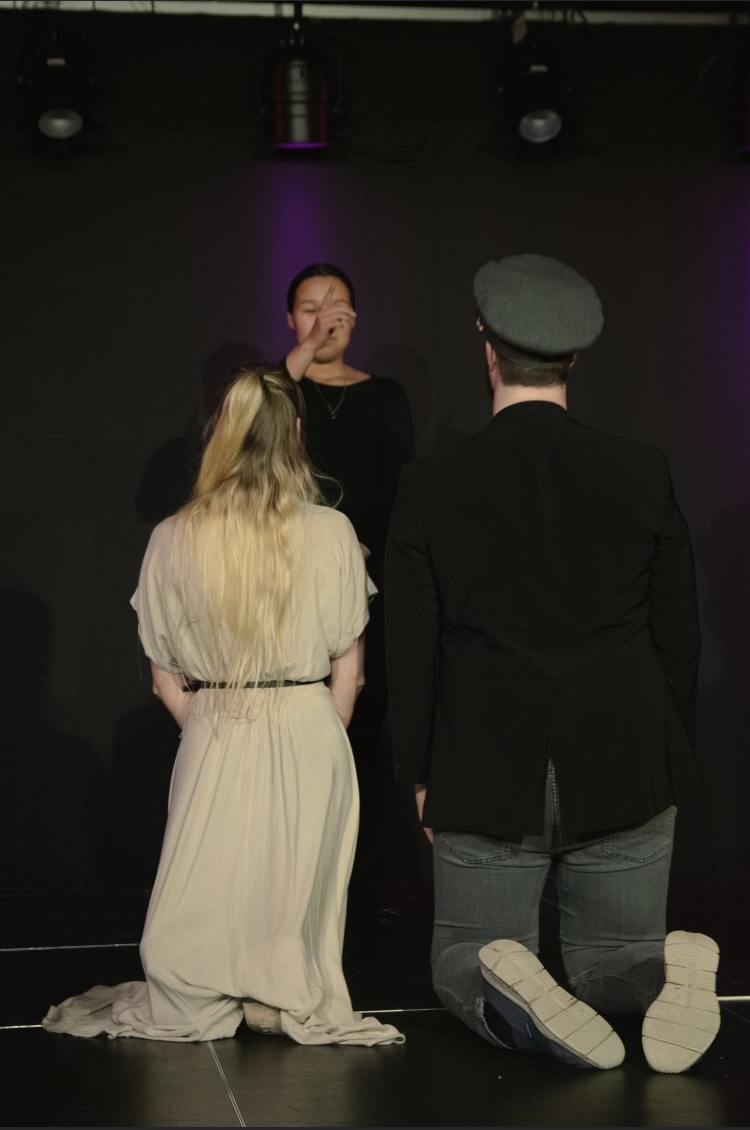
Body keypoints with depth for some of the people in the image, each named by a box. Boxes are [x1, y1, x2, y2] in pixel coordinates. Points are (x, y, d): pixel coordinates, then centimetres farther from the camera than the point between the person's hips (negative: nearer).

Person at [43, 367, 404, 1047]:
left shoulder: (174, 540, -4)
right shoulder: (330, 533, -9)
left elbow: (166, 678, 3)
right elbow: (348, 668, -2)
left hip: (213, 742, 1)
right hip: (310, 735, -1)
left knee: (209, 899, 11)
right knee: (297, 892, 11)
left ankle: (196, 1004, 19)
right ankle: (288, 1003, 18)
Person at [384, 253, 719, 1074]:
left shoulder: (431, 486, -7)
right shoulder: (641, 474, -3)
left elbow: (410, 650, -3)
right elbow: (678, 631, 2)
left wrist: (419, 775, 9)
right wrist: (671, 757, 15)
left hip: (484, 778, -1)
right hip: (625, 773, 1)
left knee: (463, 958, 17)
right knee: (610, 962, 18)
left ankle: (503, 987, -19)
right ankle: (669, 970, -17)